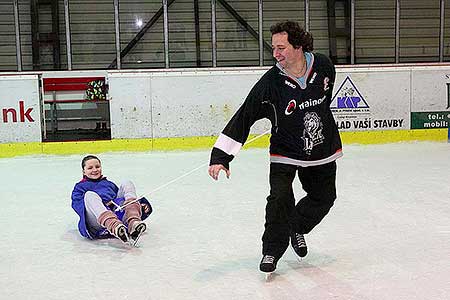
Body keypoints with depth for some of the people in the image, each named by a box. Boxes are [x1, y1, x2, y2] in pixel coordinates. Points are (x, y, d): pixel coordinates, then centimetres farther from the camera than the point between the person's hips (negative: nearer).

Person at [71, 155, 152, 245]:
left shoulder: (109, 184, 37)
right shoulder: (80, 187, 25)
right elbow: (77, 204, 5)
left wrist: (142, 205, 6)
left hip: (116, 212, 3)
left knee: (126, 184, -8)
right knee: (90, 195, -30)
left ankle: (133, 224, -36)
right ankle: (116, 228, -57)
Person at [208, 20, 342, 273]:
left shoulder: (324, 66, -13)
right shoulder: (270, 82, -22)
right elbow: (243, 117, -24)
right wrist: (220, 157, -31)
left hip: (323, 150, 4)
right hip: (285, 152, -4)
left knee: (323, 198, 12)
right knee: (280, 198, -18)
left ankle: (296, 228, 40)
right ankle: (272, 250, 3)